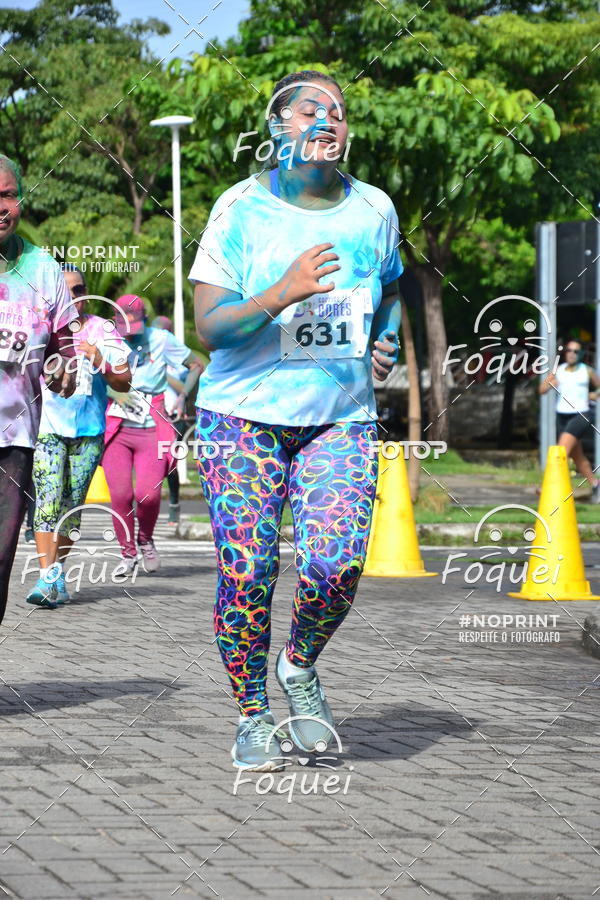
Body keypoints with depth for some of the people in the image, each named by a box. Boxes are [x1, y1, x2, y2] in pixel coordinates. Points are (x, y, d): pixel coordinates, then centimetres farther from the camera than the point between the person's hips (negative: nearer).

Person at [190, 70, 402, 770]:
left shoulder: (373, 209, 6)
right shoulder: (241, 208, -6)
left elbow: (390, 288, 27)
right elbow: (208, 326, -10)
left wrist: (386, 339, 7)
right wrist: (282, 295, -25)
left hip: (341, 418, 2)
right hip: (245, 415, -2)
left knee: (336, 563, -15)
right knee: (246, 574, -7)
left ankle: (300, 667, 15)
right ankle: (252, 714, 14)